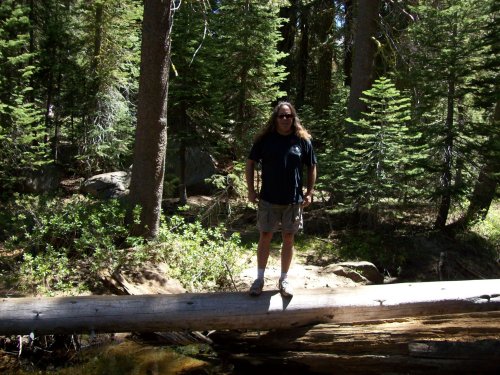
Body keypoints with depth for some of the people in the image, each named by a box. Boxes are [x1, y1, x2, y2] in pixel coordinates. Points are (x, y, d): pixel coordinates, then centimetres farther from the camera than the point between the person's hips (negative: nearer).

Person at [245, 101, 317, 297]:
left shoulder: (302, 140, 0)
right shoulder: (265, 139, -2)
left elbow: (312, 168, 7)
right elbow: (250, 164, 4)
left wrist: (309, 193, 0)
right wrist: (251, 190, -2)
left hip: (293, 200, 1)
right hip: (268, 199, -1)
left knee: (288, 239, 9)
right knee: (265, 237, 6)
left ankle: (284, 279, 22)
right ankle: (260, 278, 18)